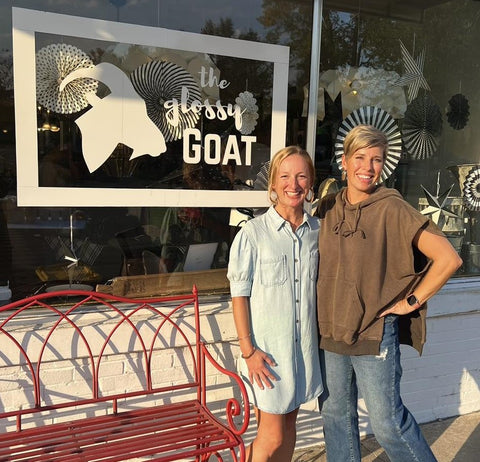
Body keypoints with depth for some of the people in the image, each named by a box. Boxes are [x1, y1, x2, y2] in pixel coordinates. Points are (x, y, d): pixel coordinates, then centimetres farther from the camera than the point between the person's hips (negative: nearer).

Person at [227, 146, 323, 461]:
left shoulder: (318, 230, 2)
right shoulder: (253, 232, -12)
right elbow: (240, 295, -9)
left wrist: (323, 337, 10)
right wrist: (248, 350, -11)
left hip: (304, 343, 5)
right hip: (267, 347, -4)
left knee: (289, 423, 19)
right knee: (271, 436, 4)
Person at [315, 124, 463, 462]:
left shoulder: (393, 209, -13)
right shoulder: (328, 208, 2)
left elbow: (448, 258, -16)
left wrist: (411, 301, -11)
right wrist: (325, 307, 9)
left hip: (375, 333, -5)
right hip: (331, 330, 5)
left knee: (387, 421, 4)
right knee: (336, 414, 17)